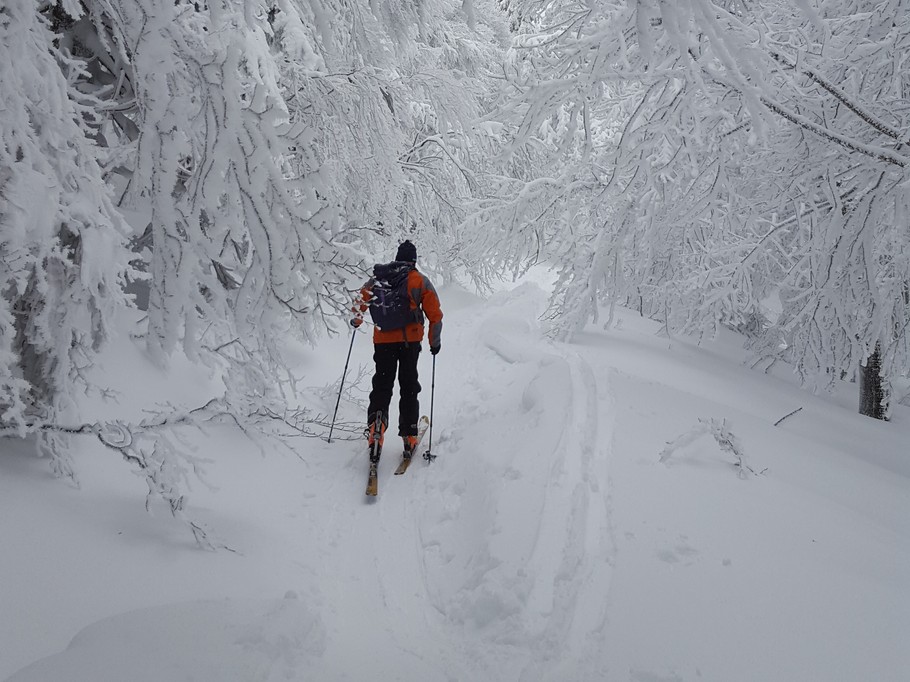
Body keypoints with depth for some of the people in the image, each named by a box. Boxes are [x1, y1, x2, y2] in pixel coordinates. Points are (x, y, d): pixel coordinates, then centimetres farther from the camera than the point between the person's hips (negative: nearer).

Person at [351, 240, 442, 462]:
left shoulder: (377, 279, 8)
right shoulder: (421, 280, 3)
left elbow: (359, 304, 10)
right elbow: (435, 315, 1)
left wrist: (356, 321, 32)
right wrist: (435, 342, 14)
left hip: (382, 341, 1)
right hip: (410, 340, -1)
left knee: (382, 386, 8)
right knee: (409, 387, 9)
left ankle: (376, 423, -17)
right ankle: (409, 436, 7)